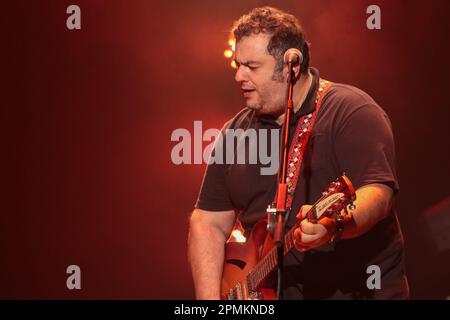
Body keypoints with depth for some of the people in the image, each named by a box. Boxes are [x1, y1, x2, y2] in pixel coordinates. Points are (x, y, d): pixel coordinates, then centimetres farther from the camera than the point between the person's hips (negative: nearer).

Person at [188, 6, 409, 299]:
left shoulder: (350, 111, -3)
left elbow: (377, 192, -14)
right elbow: (209, 223, 14)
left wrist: (333, 226, -34)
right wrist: (208, 297, 0)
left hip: (360, 289, -5)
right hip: (265, 291, 5)